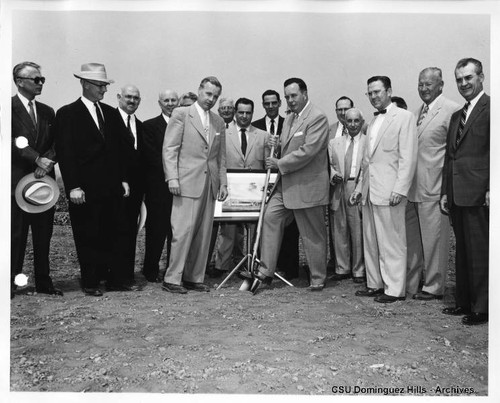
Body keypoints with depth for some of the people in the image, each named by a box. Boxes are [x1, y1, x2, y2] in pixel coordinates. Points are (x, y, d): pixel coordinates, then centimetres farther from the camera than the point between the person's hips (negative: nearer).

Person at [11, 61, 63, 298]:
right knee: (16, 235, 0)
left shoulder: (47, 112, 16)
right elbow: (13, 142, -13)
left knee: (44, 236, 8)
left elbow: (56, 144, 9)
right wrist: (37, 159, -20)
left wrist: (47, 161, -9)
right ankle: (11, 284, 10)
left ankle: (44, 282, 17)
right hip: (17, 180, -5)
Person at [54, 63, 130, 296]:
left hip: (112, 187, 5)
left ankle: (115, 280, 16)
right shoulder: (67, 114, -2)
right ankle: (90, 283, 15)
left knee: (115, 235, 7)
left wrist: (123, 180, 9)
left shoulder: (111, 114, 14)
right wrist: (73, 187, -14)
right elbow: (65, 153, -8)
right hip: (85, 188, -5)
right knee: (88, 238, 3)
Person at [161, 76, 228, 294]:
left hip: (210, 184, 6)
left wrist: (223, 182, 10)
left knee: (204, 233, 6)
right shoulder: (181, 114, 1)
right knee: (183, 230, -8)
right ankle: (172, 278, 1)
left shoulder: (219, 122, 17)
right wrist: (172, 178, -12)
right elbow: (169, 148, -4)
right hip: (187, 182, -5)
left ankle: (194, 278, 14)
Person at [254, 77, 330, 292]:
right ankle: (265, 271, 2)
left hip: (307, 186, -8)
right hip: (286, 184, 8)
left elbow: (307, 151, -22)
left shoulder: (317, 118, -13)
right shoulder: (289, 119, 15)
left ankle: (318, 279, 19)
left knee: (313, 234, 4)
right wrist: (276, 146, 6)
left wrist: (280, 164, -16)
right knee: (271, 217, -5)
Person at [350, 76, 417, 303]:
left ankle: (395, 289, 6)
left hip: (389, 191, -8)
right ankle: (375, 284, 21)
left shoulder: (404, 117, -2)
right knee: (370, 241, 11)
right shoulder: (373, 122, 20)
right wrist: (360, 188, 17)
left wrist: (400, 189, -17)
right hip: (369, 191, 8)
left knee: (391, 242, -3)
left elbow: (408, 157, -10)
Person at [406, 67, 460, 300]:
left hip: (434, 187, -8)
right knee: (411, 239, 15)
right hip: (413, 187, 8)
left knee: (434, 239, 2)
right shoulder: (418, 111, 15)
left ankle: (433, 287, 16)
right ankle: (410, 284, 27)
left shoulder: (451, 110, -10)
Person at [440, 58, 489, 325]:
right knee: (463, 251, 14)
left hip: (479, 195, -8)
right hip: (457, 196, 8)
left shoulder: (490, 108, -4)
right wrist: (445, 192, 15)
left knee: (479, 253, 0)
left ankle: (481, 308, 10)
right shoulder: (456, 116, 20)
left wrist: (491, 189, -16)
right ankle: (464, 301, 24)